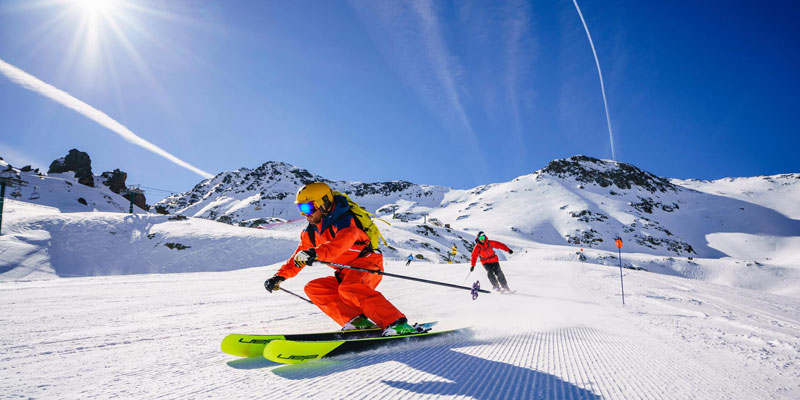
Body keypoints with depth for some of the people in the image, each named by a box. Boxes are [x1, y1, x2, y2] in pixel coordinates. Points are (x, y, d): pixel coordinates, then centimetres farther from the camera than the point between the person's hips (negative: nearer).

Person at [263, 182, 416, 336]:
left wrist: (316, 254, -56)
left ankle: (397, 323, -38)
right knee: (313, 288, -5)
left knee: (349, 288, -36)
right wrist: (280, 276, 5)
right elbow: (298, 257, 17)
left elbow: (344, 240, -42)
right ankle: (357, 320, -17)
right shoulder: (310, 233, 8)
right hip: (345, 274, 9)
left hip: (367, 264, -9)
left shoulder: (343, 221, -19)